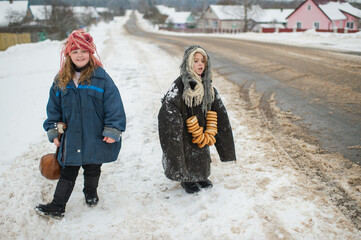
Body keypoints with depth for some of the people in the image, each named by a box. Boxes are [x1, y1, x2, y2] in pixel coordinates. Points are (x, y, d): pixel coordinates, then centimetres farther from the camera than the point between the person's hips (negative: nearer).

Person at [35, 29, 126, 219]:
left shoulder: (101, 77, -10)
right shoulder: (61, 81, 2)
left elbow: (114, 105, -10)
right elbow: (54, 108, 9)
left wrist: (112, 131, -13)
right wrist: (53, 132, 5)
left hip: (96, 138, -2)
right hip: (71, 138, 2)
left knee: (92, 170, 18)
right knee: (67, 173, 9)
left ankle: (91, 193, 44)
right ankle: (57, 207, 18)